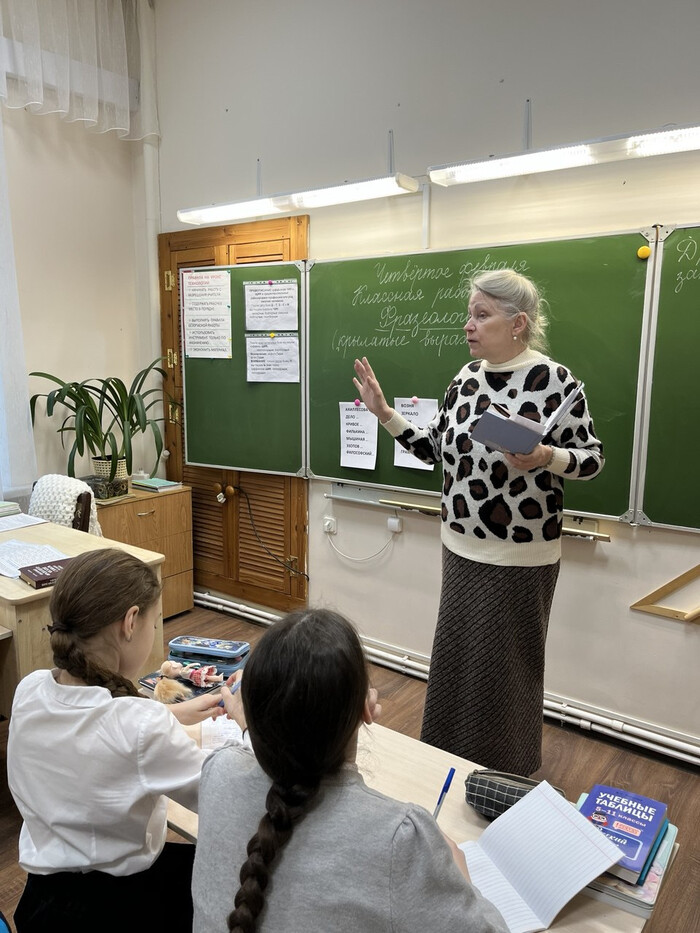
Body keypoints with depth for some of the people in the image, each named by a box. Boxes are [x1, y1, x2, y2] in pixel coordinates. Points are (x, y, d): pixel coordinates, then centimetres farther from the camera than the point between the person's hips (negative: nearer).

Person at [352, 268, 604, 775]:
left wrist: (546, 457, -28)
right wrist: (385, 413, 1)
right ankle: (448, 763, 42)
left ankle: (505, 778, 35)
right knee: (454, 658, 18)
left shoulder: (555, 379, -14)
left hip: (519, 557, -6)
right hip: (460, 548, 6)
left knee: (505, 666, 9)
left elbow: (593, 458, -9)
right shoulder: (468, 376, 5)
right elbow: (435, 448, 8)